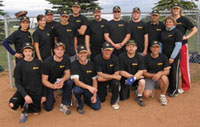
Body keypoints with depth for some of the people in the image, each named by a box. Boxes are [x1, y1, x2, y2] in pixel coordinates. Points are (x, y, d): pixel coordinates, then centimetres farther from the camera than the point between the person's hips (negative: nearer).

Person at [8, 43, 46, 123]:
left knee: (36, 112, 6)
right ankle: (24, 104, 7)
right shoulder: (19, 65, -6)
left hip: (37, 92, 1)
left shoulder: (38, 63, -3)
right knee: (12, 104, -27)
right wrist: (25, 95, -21)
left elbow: (42, 80, 1)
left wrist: (43, 95, 0)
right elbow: (17, 83, -8)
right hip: (24, 90, -1)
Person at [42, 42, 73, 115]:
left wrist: (63, 79, -37)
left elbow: (67, 73, -12)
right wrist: (53, 86, -38)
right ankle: (51, 98, 24)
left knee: (69, 82, -32)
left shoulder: (66, 59, -12)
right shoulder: (47, 62, -20)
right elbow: (44, 80, -17)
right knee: (48, 108, -12)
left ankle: (64, 105, -15)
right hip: (50, 84, -2)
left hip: (61, 81, 2)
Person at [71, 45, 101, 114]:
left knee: (97, 107, -12)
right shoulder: (74, 64, -15)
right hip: (80, 87, -3)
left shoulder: (91, 64, -3)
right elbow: (76, 81, -24)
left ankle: (86, 99, 23)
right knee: (76, 90, -38)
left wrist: (94, 95, -7)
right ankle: (80, 105, -4)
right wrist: (88, 87, -39)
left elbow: (94, 80, 1)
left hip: (90, 88, 3)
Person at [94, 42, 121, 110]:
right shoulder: (97, 59, -20)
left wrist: (104, 78, -25)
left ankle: (114, 102, -8)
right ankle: (105, 90, 37)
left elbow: (116, 74, -18)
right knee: (101, 99, 0)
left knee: (116, 82, -34)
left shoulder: (115, 58, -15)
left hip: (112, 78, 0)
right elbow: (100, 74, -22)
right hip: (101, 79, 0)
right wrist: (114, 76, -26)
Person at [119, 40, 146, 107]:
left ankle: (139, 97, -6)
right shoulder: (121, 57, -12)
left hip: (136, 76, 1)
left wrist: (134, 78, -31)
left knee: (142, 81, -33)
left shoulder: (139, 57, -7)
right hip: (125, 78, -1)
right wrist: (131, 76, -21)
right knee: (123, 98, -2)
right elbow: (121, 72, -13)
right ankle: (127, 89, 33)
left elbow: (140, 71, -13)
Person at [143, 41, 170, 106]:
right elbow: (144, 73, -7)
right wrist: (154, 75, -23)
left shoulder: (163, 57, -1)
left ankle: (162, 96, -9)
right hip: (149, 79, -1)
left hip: (159, 79, 1)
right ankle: (151, 90, 15)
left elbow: (167, 71, -7)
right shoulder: (146, 58, -5)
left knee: (164, 77, -35)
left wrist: (160, 73, -29)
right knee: (146, 94, -26)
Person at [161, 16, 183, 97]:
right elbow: (161, 44, 15)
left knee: (174, 73, 1)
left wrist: (172, 57, -17)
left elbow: (178, 45, -12)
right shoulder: (163, 32, 13)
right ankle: (168, 89, 22)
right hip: (165, 56, 5)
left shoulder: (177, 32, -5)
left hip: (174, 57, -5)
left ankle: (174, 91, 14)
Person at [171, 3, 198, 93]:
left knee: (184, 66, -2)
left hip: (182, 45, -5)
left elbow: (194, 29, -1)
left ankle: (185, 87, 7)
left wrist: (186, 37, -12)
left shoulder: (184, 19, -1)